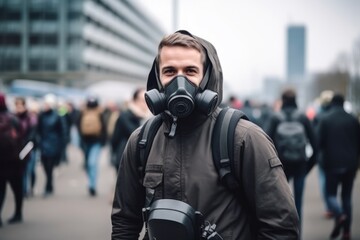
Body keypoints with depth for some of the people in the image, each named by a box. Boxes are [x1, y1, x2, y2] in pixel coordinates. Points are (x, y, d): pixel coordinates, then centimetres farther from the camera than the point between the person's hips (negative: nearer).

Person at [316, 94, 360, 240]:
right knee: (347, 196, 11)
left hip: (332, 163, -3)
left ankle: (339, 216, -22)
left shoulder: (325, 119, -6)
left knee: (331, 193, 8)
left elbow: (320, 142, -7)